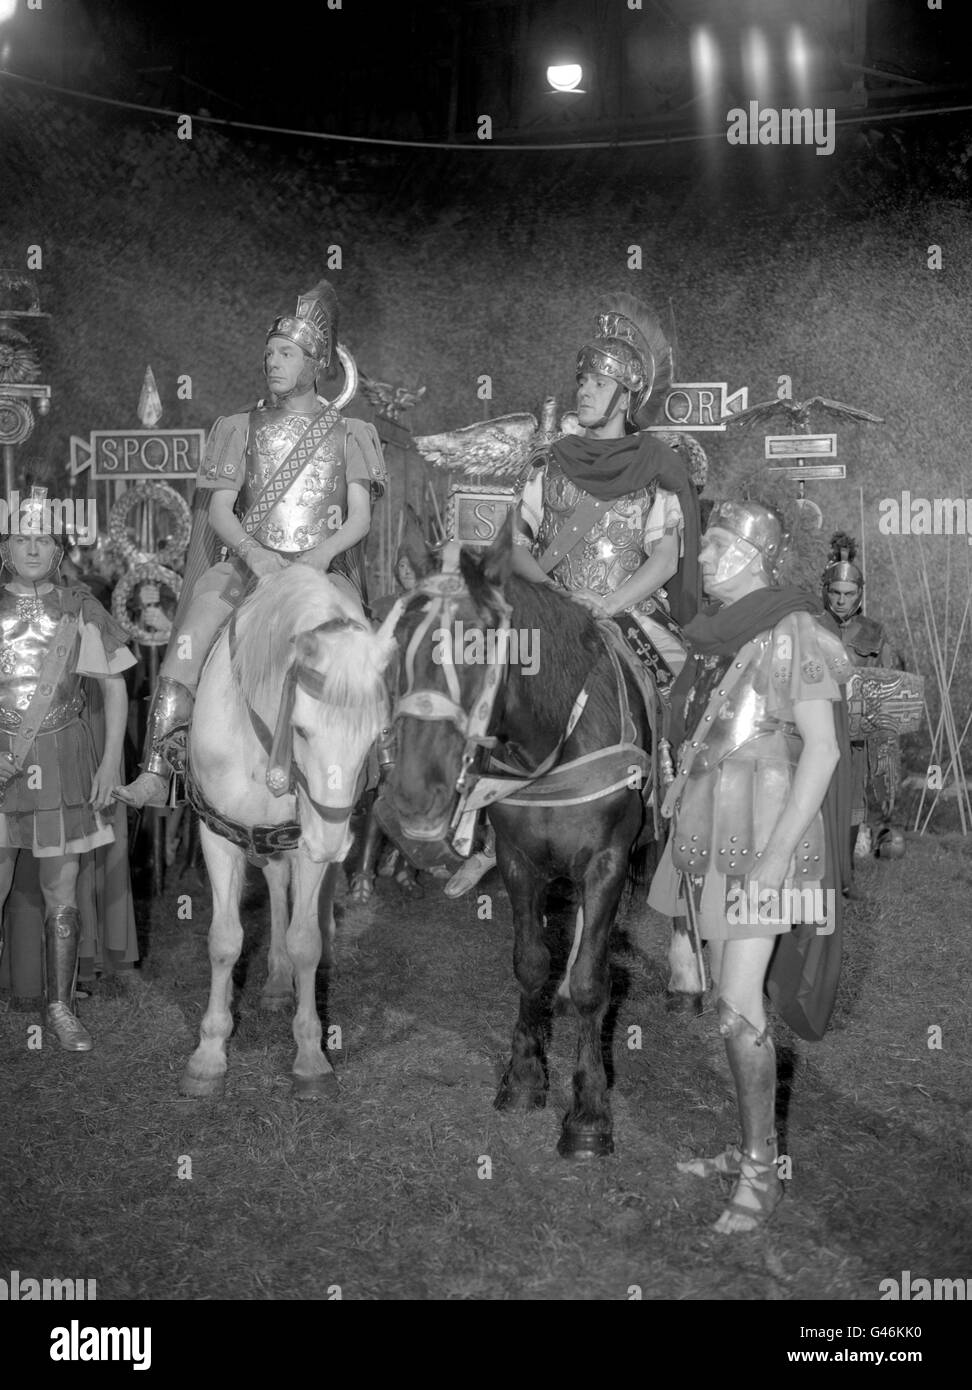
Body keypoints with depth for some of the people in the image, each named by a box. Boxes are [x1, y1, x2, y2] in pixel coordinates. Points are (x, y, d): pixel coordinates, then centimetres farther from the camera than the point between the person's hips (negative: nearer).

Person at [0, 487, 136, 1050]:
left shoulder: (80, 608, 2)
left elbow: (115, 687, 6)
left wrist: (112, 759, -1)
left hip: (64, 758, 0)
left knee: (63, 892, 5)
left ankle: (61, 1007, 18)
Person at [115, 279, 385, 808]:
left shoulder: (347, 434, 12)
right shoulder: (242, 428, 15)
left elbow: (360, 516, 3)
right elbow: (219, 510, 7)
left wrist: (326, 550, -18)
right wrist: (251, 551, -15)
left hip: (326, 568, -1)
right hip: (251, 562, 1)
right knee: (191, 631, -23)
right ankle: (157, 770, -26)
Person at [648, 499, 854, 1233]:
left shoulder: (794, 633, -11)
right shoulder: (719, 637, 11)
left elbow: (822, 749, -15)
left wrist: (775, 856, -20)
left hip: (765, 837, -8)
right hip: (713, 837, 8)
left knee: (739, 1006, -10)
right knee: (733, 999, 12)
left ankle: (762, 1174, 1)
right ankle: (754, 1145, 24)